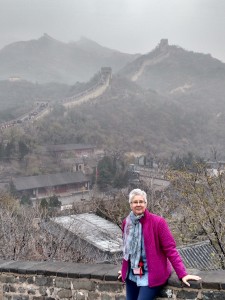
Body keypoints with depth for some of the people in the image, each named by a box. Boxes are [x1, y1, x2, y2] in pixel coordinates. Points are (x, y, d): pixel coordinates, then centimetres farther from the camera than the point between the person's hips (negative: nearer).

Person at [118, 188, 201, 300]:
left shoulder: (157, 222, -14)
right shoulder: (126, 223, 1)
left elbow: (170, 249, -14)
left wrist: (182, 273, -19)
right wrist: (125, 269, 21)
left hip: (151, 275, -5)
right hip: (131, 275, 5)